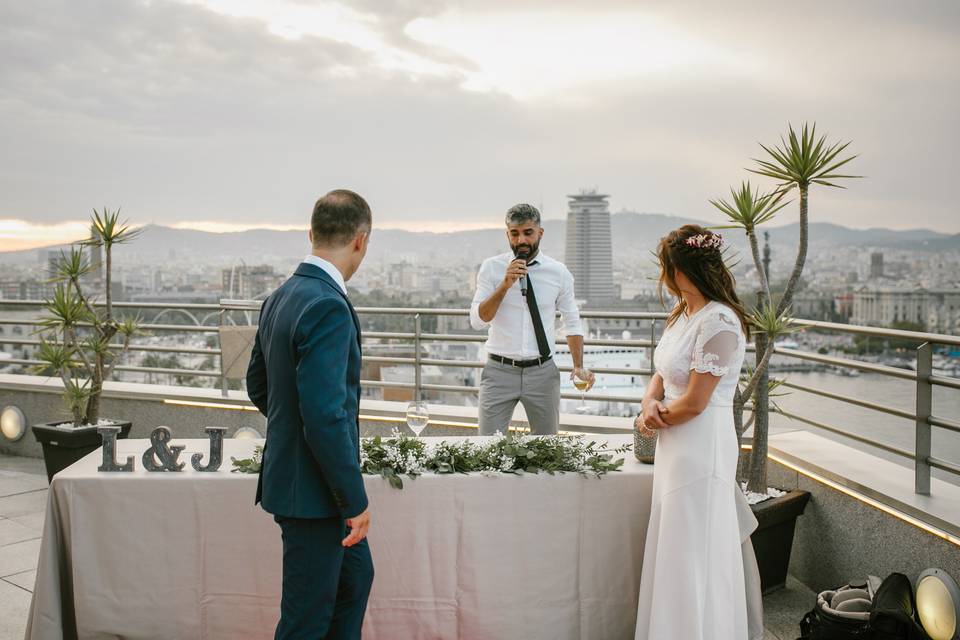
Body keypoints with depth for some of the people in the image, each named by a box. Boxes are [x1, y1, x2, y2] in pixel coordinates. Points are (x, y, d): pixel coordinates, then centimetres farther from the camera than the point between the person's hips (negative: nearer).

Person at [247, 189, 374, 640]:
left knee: (356, 577, 24)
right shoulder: (328, 306, -24)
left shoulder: (281, 297, 6)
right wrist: (355, 501, -20)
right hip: (313, 489, -9)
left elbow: (258, 385, 16)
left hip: (290, 472, 10)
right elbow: (326, 416, -28)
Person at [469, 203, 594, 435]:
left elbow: (572, 322, 10)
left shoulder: (559, 272, 2)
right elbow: (478, 320, -8)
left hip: (542, 372, 1)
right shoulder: (491, 268, -1)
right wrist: (505, 285, -19)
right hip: (499, 371, -1)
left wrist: (579, 366, -2)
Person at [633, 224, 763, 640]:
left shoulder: (719, 321, -19)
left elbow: (694, 403, -20)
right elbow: (663, 373, 16)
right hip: (675, 447, 9)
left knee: (693, 556, 1)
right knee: (674, 551, 17)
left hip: (702, 448, -9)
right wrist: (650, 401, -5)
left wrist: (653, 420, -4)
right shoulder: (682, 314, 10)